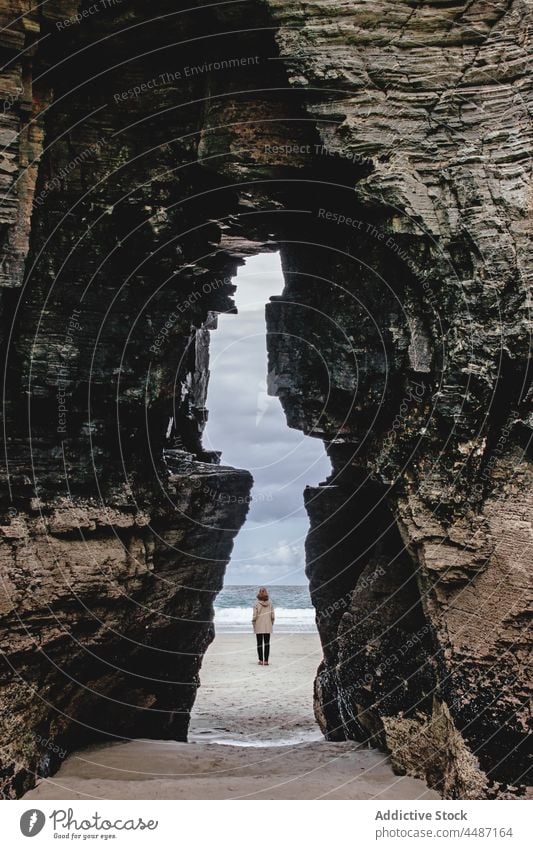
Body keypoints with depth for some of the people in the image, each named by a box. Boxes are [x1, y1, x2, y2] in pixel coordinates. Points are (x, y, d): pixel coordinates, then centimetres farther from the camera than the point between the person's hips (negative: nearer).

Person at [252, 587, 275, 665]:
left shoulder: (256, 604, -10)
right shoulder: (270, 604, -3)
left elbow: (254, 616, -10)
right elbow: (272, 616, -1)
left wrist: (254, 625, 3)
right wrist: (271, 624, 12)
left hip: (259, 627, -2)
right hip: (268, 627, 2)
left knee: (259, 644, 7)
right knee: (267, 643, 7)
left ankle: (261, 660, 8)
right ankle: (266, 660, 5)